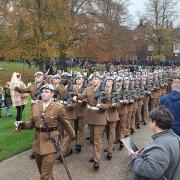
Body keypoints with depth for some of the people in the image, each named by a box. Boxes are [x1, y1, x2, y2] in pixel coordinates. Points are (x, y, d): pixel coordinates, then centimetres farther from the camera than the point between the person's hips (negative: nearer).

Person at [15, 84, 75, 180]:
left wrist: (73, 136, 14)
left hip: (50, 142, -5)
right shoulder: (35, 106, 4)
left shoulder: (58, 107, -8)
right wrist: (22, 124, -10)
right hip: (38, 143, 5)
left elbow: (65, 124, 4)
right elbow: (31, 123, 10)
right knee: (43, 172, 20)